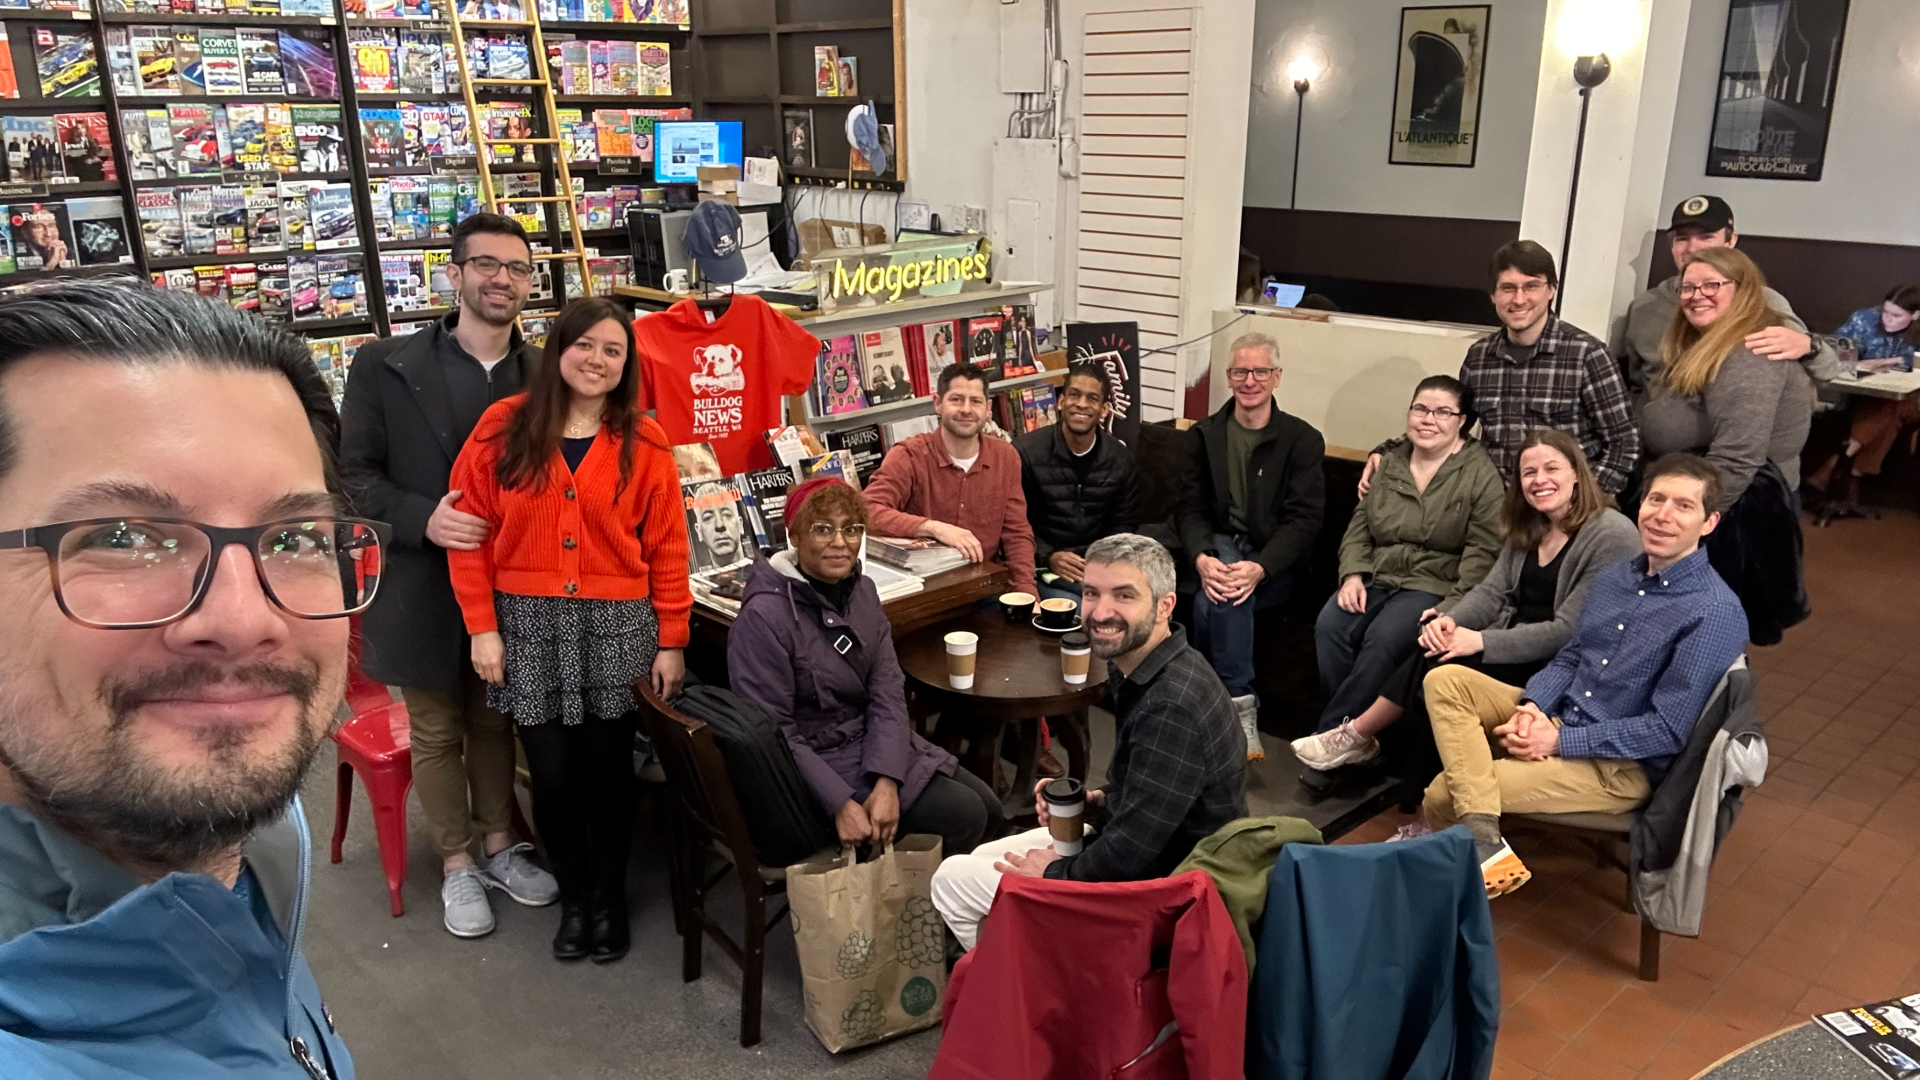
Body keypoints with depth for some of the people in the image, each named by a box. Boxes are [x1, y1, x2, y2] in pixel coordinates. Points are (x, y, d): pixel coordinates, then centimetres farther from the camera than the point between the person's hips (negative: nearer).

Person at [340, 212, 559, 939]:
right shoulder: (386, 365, -8)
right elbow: (352, 473, -6)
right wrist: (422, 518, -21)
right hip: (424, 584, -2)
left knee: (496, 721, 18)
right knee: (437, 732, 12)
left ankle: (499, 846, 36)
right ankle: (457, 865, 29)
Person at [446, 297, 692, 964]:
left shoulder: (644, 443, 0)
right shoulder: (504, 427, -1)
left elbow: (666, 549, 1)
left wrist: (671, 642, -1)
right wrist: (482, 627, -3)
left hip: (617, 627, 0)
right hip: (528, 623, 0)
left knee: (608, 768, 9)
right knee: (553, 774, 5)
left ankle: (609, 897, 32)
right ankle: (573, 896, 30)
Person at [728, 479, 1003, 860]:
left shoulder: (862, 592, 1)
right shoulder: (763, 618, -21)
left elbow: (888, 695, -6)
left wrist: (887, 784, -19)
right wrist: (841, 805, -27)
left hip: (875, 746, 8)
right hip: (818, 760, -7)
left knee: (989, 808, 3)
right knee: (961, 816, -13)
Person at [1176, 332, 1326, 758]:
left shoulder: (1302, 439, -2)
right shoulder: (1204, 435, 8)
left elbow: (1304, 519, -10)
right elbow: (1190, 508, 1)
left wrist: (1260, 568, -27)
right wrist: (1202, 558, -22)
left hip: (1275, 564, -2)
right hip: (1220, 546, 2)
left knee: (1211, 601, -31)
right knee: (1222, 594, -33)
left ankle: (1232, 706, -19)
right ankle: (1241, 707, -26)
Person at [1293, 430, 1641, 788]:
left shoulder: (1613, 535, -14)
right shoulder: (1527, 528, 12)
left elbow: (1570, 630, -20)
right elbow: (1491, 591, 7)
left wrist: (1483, 641, -25)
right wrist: (1448, 621, -15)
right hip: (1514, 643, 7)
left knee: (1436, 669, -24)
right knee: (1432, 653, -22)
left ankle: (1358, 737, -2)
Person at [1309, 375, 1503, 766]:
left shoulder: (1480, 474, -2)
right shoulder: (1391, 463, 15)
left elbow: (1483, 551, -9)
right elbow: (1360, 524, 14)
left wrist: (1452, 607, -20)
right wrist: (1352, 575, -4)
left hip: (1434, 585, -5)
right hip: (1378, 576, 5)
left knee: (1384, 639, -32)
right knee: (1329, 626, -24)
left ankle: (1331, 735, -20)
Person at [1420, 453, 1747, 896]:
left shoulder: (1715, 614, -19)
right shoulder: (1615, 577, 5)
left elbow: (1668, 730, -20)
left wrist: (1559, 741, -19)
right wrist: (1532, 706, -8)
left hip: (1621, 765, -8)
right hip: (1558, 719, 8)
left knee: (1444, 793, -16)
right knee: (1446, 680, -12)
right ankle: (1483, 844, -23)